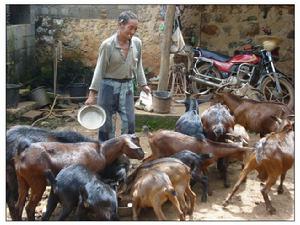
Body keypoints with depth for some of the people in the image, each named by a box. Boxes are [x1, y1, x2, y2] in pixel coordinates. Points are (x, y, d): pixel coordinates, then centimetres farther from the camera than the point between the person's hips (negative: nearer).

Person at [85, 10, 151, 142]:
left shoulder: (137, 43, -1)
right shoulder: (107, 45, -14)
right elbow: (100, 69, -11)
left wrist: (143, 84, 10)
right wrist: (92, 94, -14)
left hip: (127, 86, 4)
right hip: (109, 86, -4)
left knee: (130, 123, 2)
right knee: (106, 123, 5)